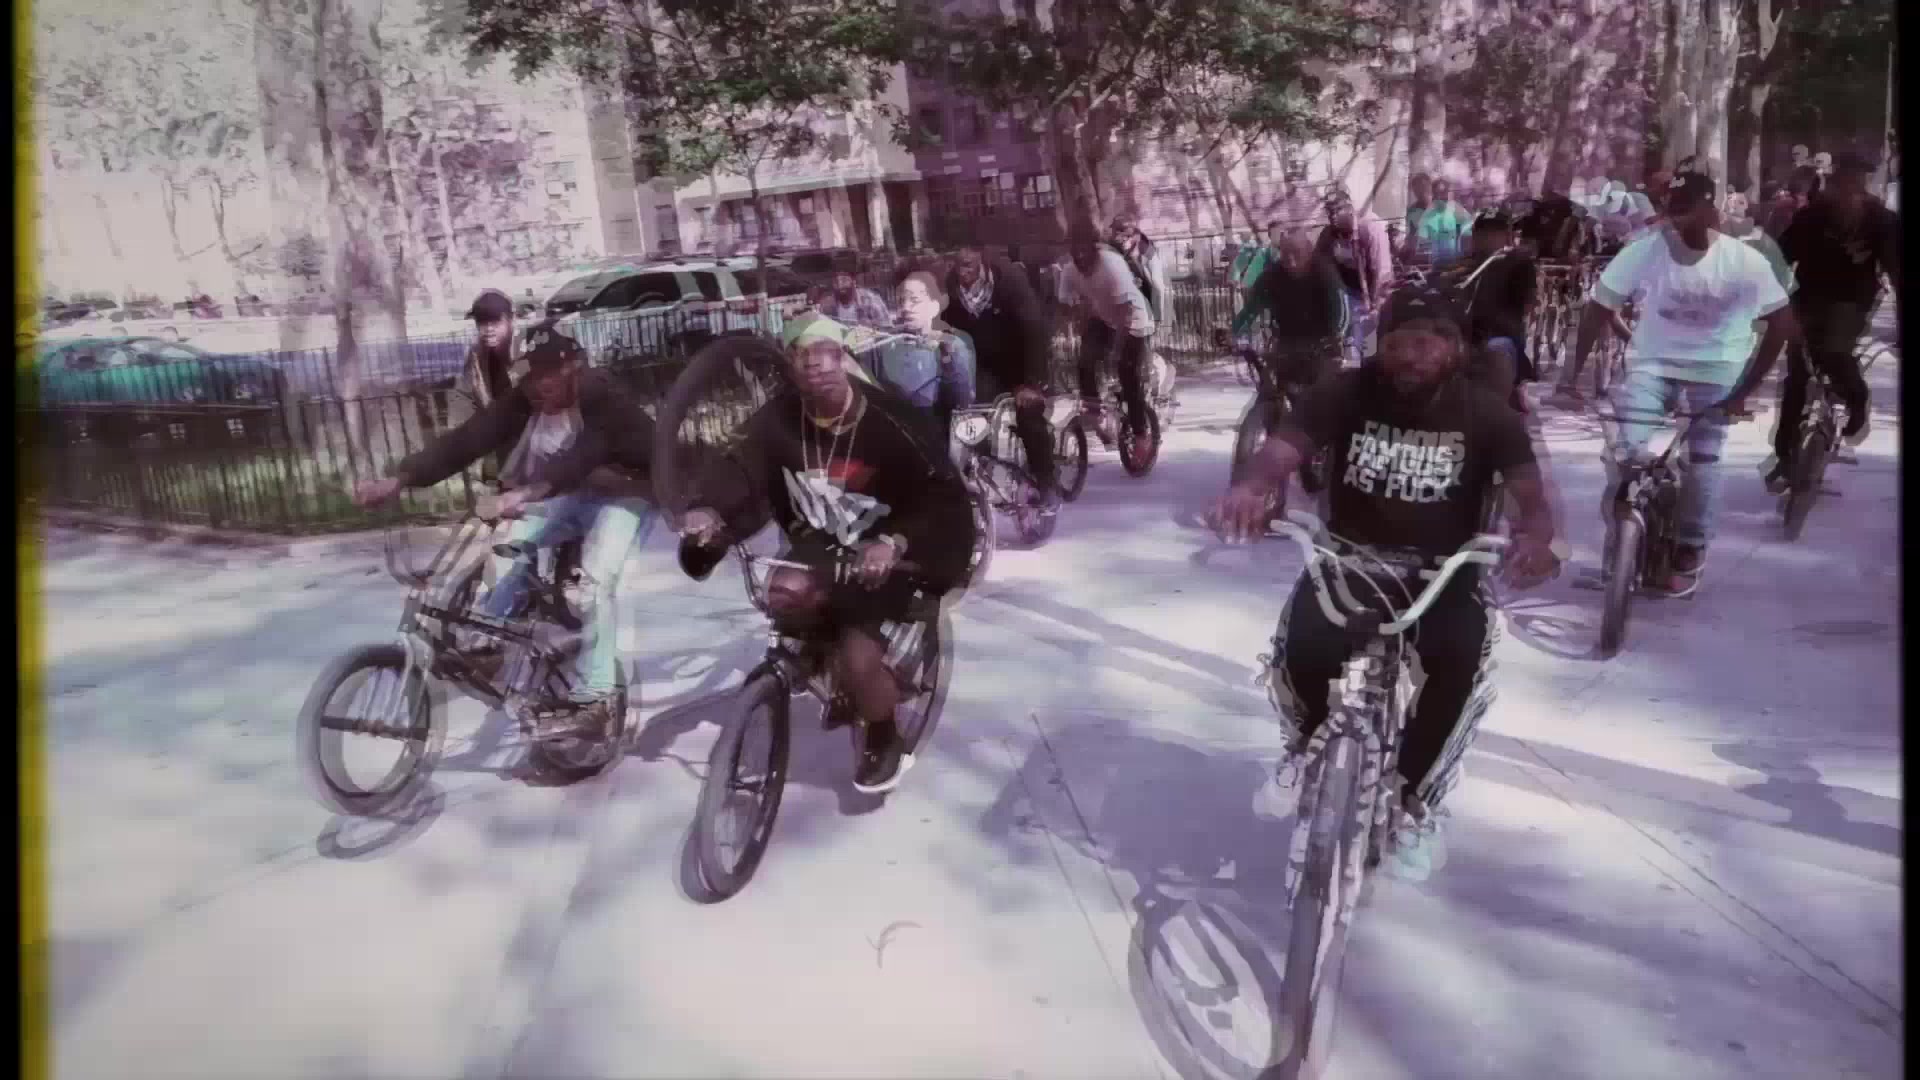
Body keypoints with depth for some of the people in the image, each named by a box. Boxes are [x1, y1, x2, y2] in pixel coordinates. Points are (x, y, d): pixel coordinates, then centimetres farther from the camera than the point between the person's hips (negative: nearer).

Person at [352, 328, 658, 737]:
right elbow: (465, 440, -21)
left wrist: (527, 493, -61)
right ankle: (484, 643, 1)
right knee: (510, 548, -16)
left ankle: (593, 700, -23)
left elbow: (585, 455, -46)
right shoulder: (522, 402, -13)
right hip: (571, 493, 6)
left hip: (623, 492, -6)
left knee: (596, 577, -26)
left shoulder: (603, 398, -29)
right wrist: (397, 479, -32)